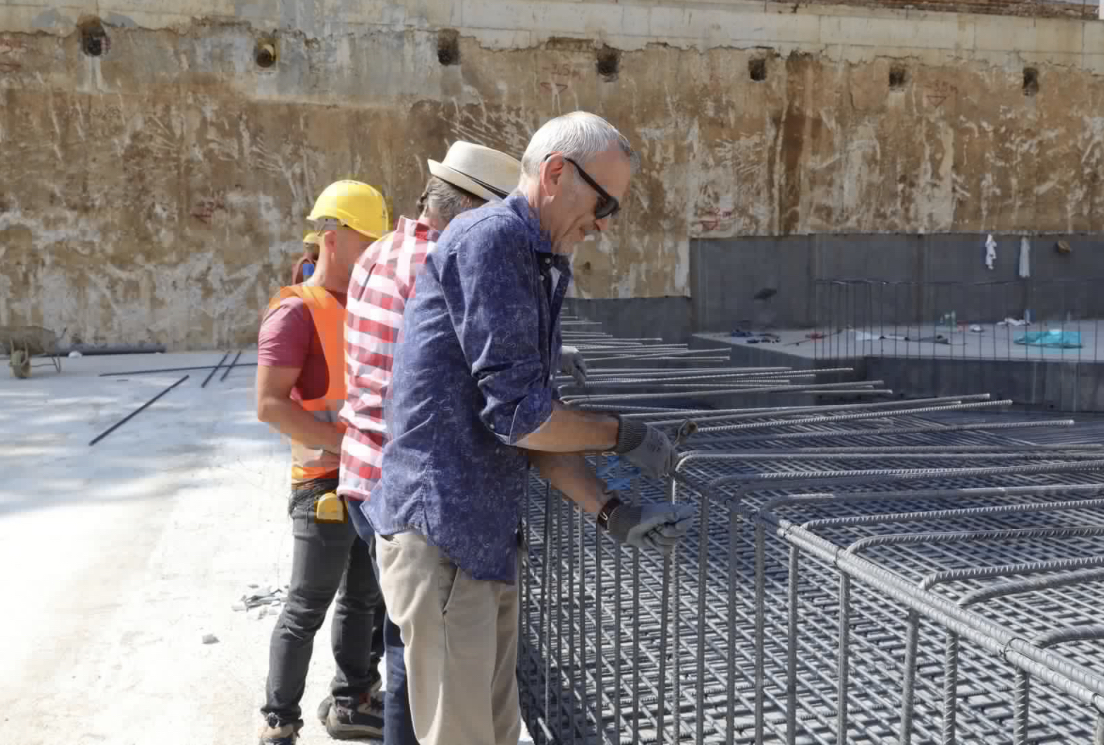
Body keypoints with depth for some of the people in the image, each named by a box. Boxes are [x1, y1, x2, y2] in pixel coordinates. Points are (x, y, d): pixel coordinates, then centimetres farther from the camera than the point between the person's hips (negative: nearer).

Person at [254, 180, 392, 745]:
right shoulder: (296, 311, -12)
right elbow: (270, 404, -20)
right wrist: (345, 444, -22)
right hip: (327, 485, -8)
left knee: (366, 598, 17)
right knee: (307, 609, 2)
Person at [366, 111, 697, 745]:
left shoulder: (542, 270, 16)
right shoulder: (491, 237, -15)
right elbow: (517, 415, -19)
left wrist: (612, 513, 5)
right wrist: (625, 435, -5)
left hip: (492, 538, 10)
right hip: (442, 534, -10)